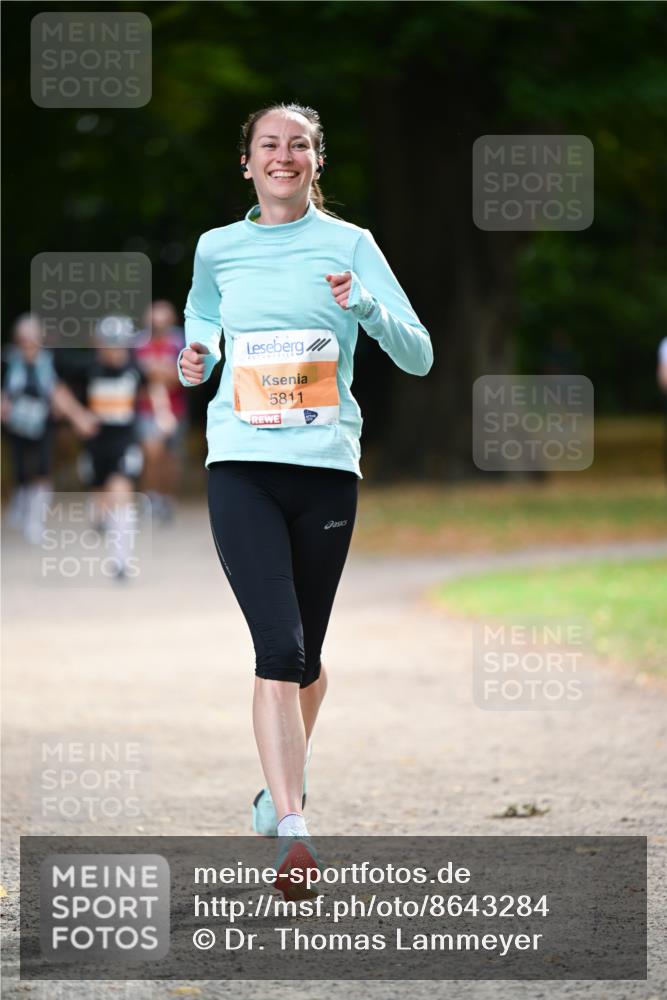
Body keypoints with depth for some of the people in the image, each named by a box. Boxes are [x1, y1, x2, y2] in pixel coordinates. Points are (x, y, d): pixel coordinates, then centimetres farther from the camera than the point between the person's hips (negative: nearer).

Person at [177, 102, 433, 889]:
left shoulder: (348, 245, 3)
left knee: (304, 654, 11)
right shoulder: (217, 248, 8)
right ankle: (291, 832, -19)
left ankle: (288, 779, 40)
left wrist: (365, 306, -18)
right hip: (241, 465, -1)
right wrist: (194, 361, 8)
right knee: (279, 649, -15)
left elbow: (419, 356, 0)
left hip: (326, 465, 1)